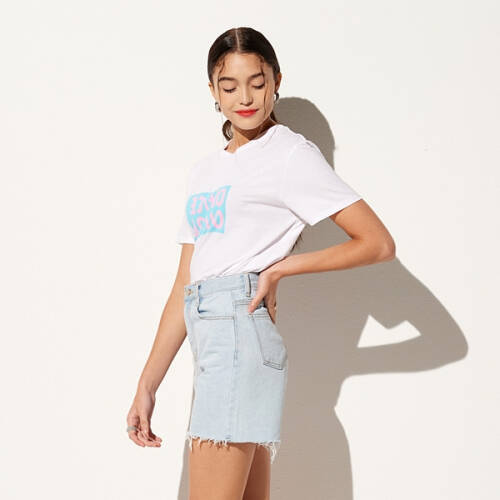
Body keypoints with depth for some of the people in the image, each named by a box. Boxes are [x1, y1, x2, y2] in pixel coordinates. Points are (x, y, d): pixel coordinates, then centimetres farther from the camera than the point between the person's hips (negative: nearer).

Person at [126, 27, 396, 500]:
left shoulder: (290, 153, 2)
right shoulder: (204, 171, 21)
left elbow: (378, 243, -4)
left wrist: (281, 267, -5)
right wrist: (147, 385, 13)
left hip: (240, 332, -7)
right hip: (212, 341, 7)